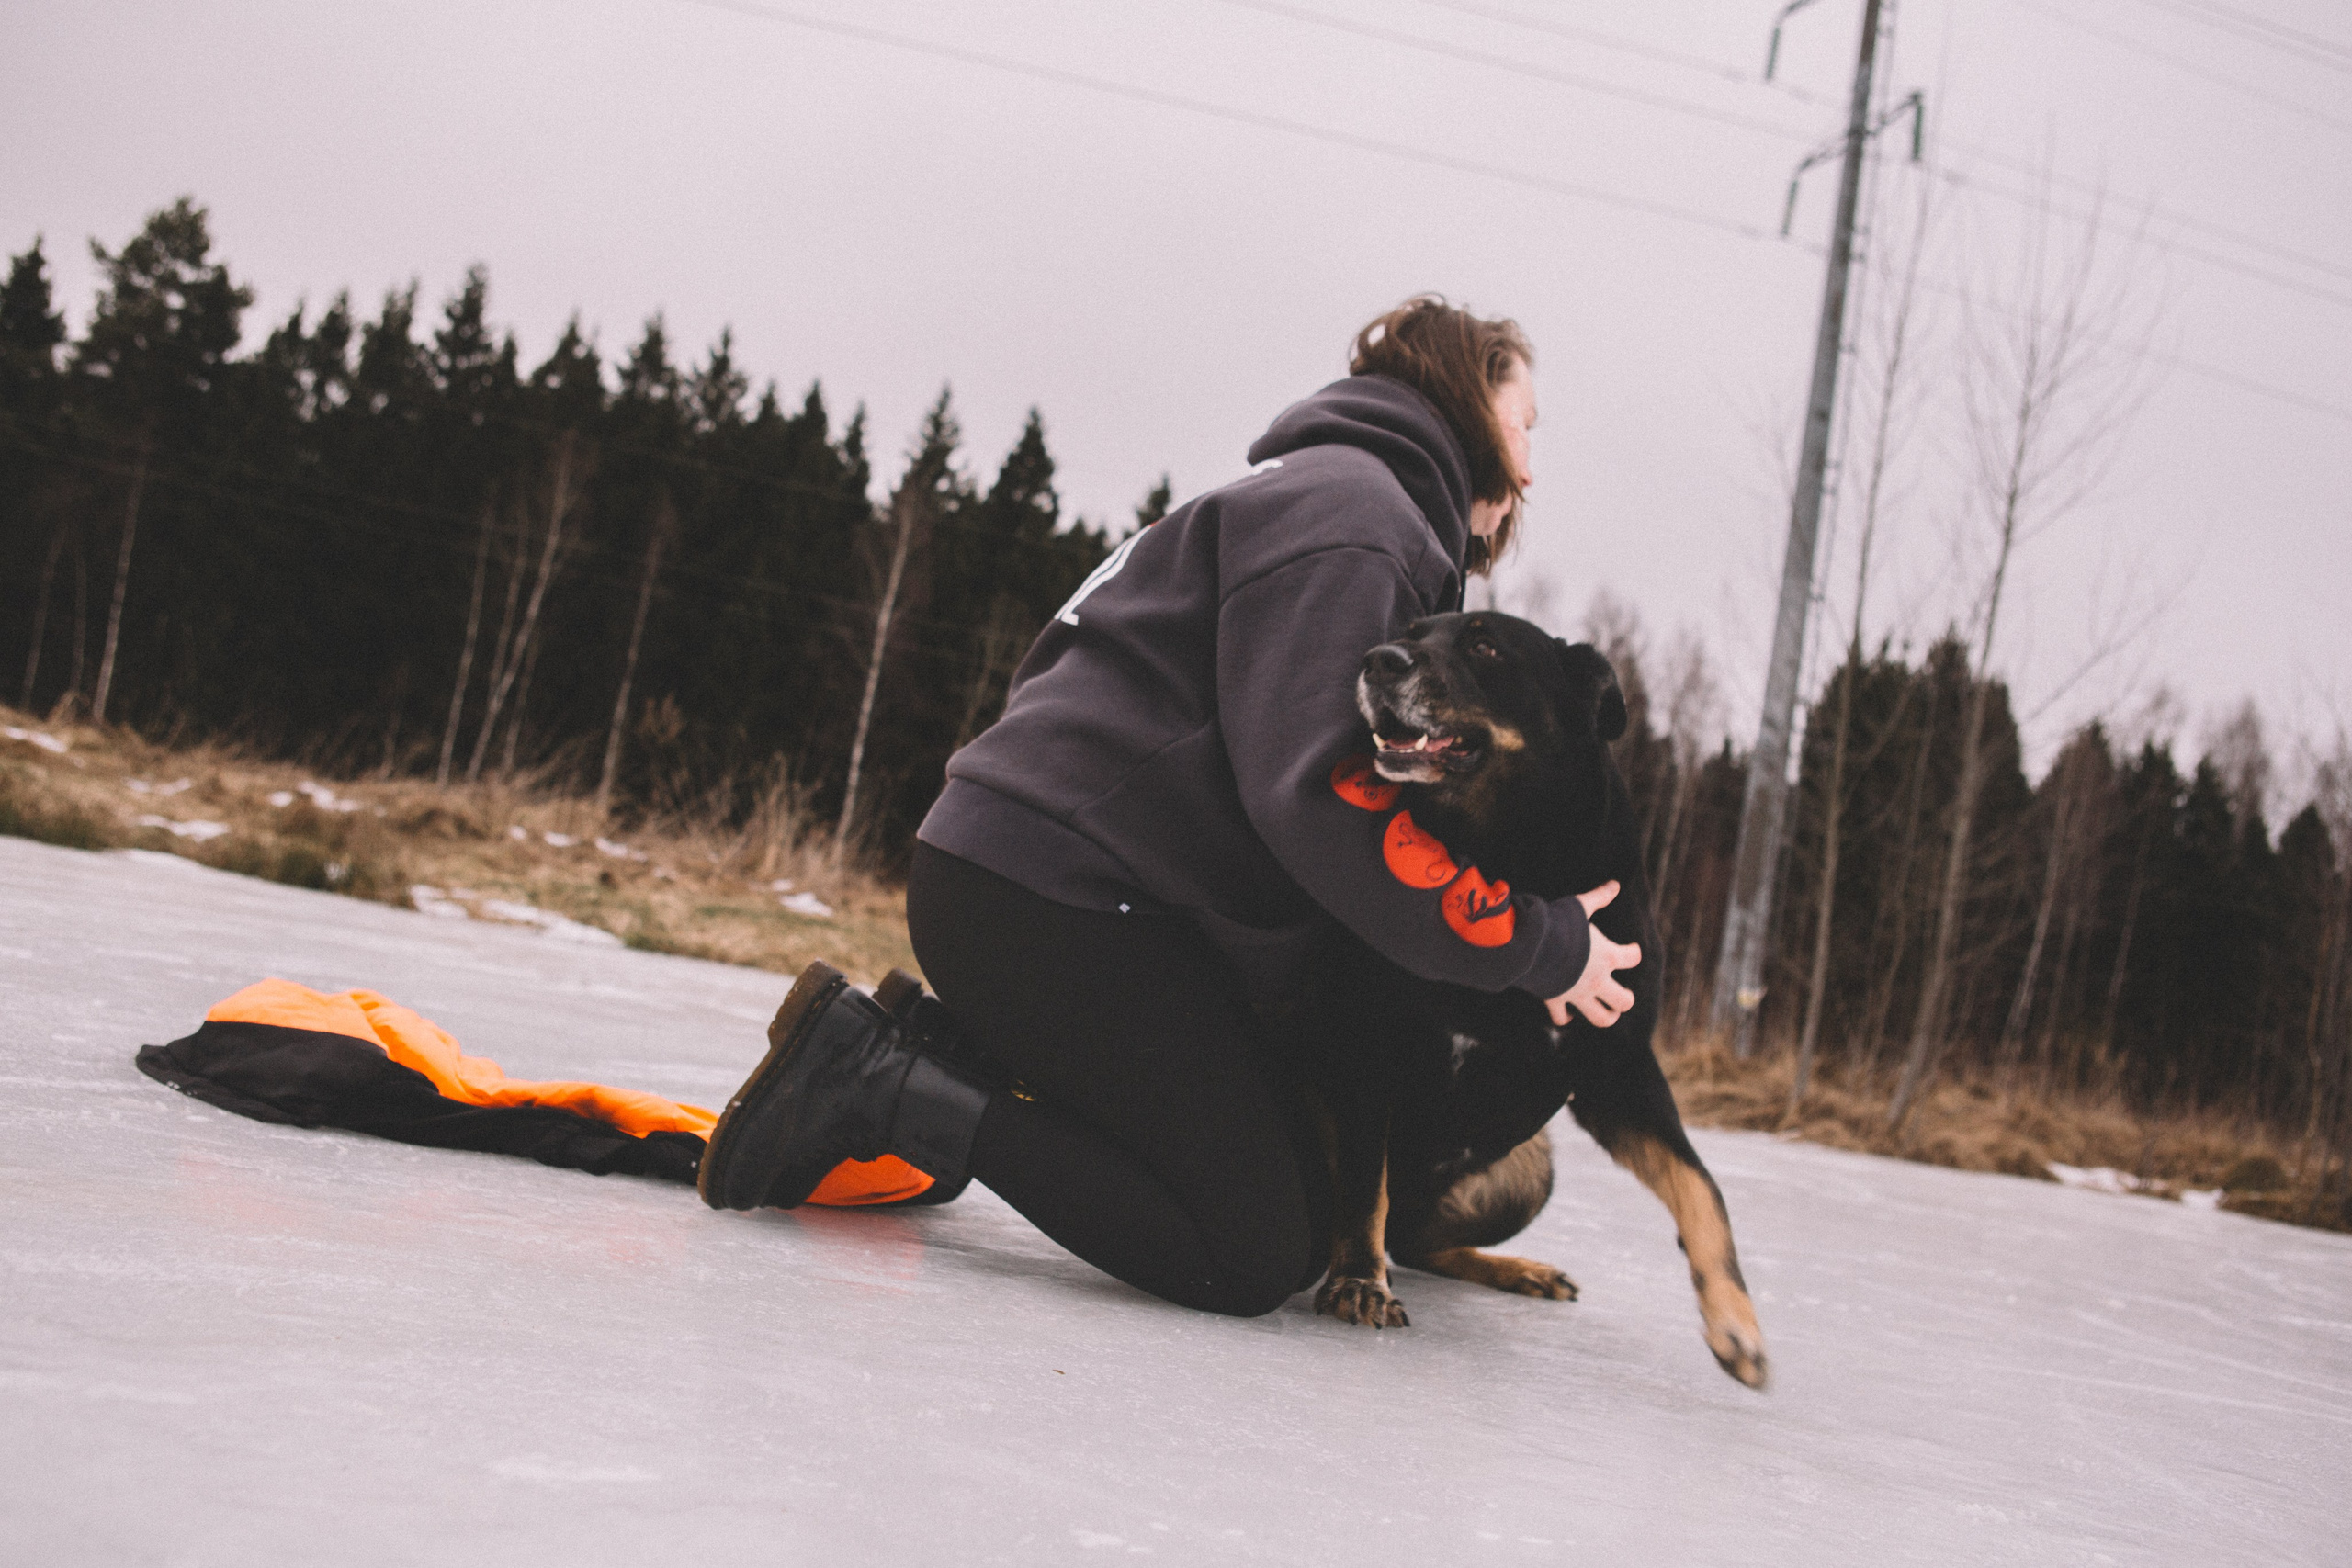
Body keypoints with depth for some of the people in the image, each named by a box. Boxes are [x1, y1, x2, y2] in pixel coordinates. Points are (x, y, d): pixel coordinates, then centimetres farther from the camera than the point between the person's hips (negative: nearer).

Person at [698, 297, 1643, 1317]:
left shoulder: (1346, 499, 26)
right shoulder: (1346, 510, -9)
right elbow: (1308, 795, -23)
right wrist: (1539, 947, -15)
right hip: (1056, 885, -11)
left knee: (1293, 1207, 11)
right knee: (1257, 1259, -12)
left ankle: (935, 1044, 7)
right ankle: (888, 1082, -10)